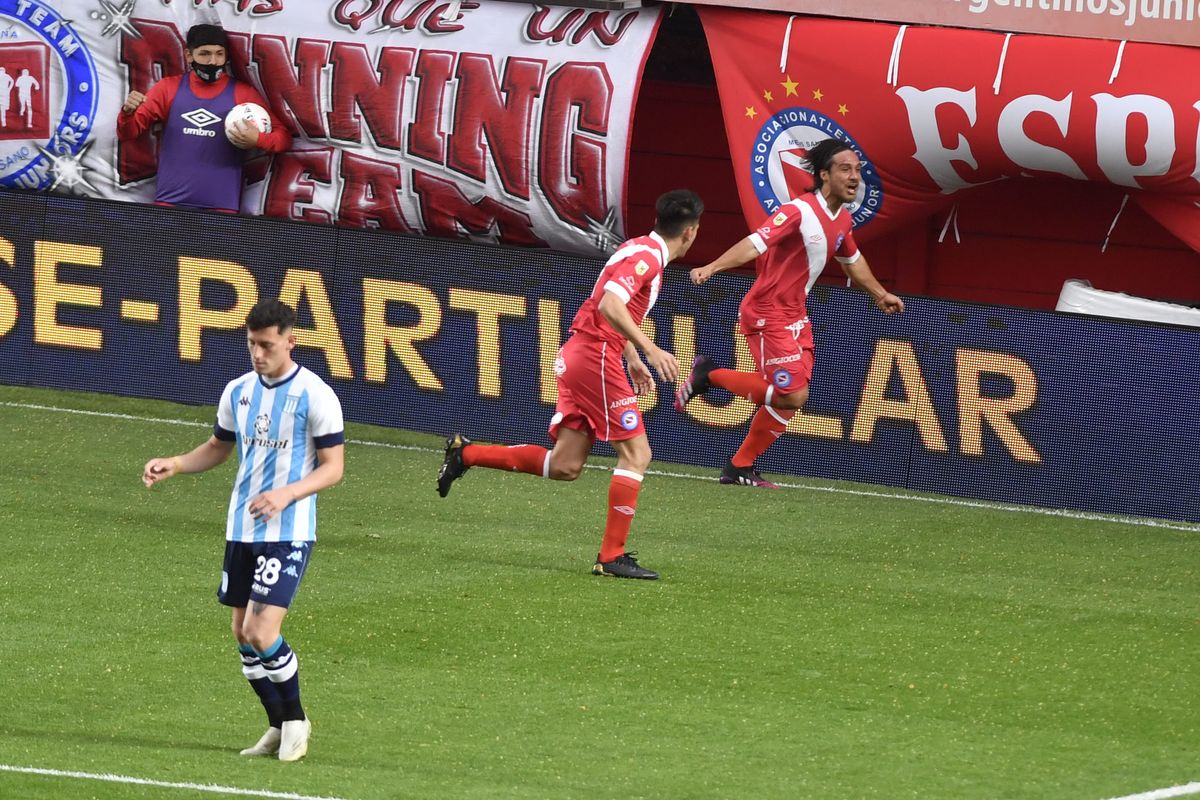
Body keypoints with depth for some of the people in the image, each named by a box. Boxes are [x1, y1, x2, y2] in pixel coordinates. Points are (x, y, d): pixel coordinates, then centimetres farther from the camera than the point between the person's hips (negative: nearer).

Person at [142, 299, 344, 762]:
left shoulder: (315, 396, -10)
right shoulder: (238, 392, 8)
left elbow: (332, 467, -8)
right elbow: (218, 448, 22)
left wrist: (287, 494, -23)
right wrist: (174, 465, 4)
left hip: (288, 533, -7)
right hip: (241, 530, 7)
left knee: (261, 632, -15)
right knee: (243, 633, 8)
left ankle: (295, 718, 6)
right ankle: (279, 728, 22)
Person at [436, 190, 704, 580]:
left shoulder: (642, 250, 18)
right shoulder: (646, 256, -13)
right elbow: (609, 305, -28)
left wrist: (631, 359, 29)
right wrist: (650, 350, -33)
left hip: (576, 357, 10)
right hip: (597, 357, -10)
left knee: (563, 467, 9)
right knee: (636, 453, -7)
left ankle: (466, 454, 14)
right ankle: (612, 555, -8)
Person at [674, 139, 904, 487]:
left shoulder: (842, 220, 8)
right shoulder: (800, 211, -20)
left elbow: (852, 260, 29)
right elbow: (755, 243, -31)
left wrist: (880, 294, 41)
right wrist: (711, 267, -44)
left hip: (796, 315, 9)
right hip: (768, 315, -9)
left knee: (790, 396, 7)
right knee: (793, 395, -14)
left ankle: (740, 467, 19)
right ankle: (709, 375, 1)